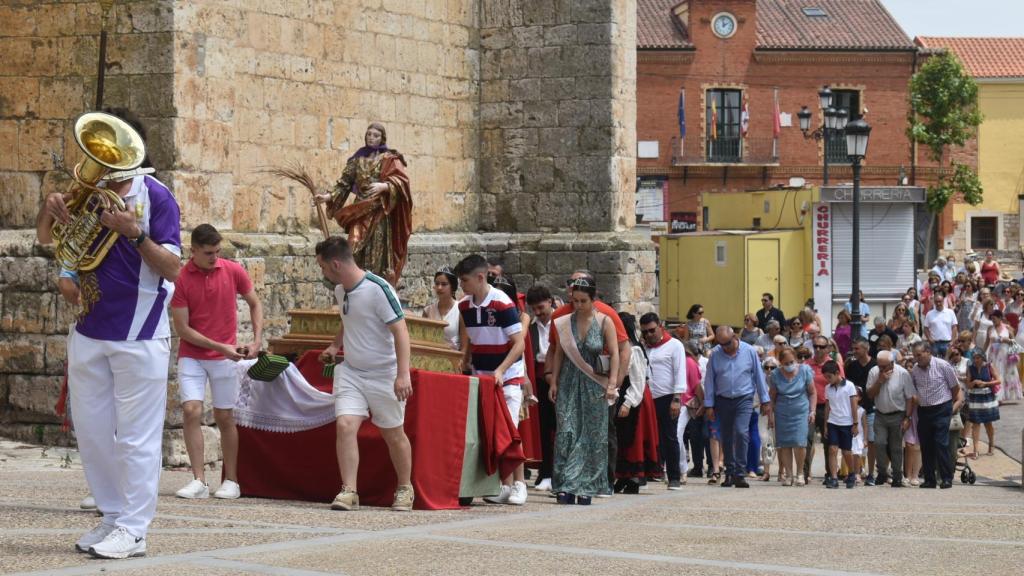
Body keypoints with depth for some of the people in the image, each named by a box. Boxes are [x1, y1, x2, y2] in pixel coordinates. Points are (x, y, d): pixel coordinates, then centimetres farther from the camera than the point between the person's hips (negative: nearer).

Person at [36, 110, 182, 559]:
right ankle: (113, 516, 23)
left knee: (135, 436, -2)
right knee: (91, 431, 12)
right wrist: (50, 208, -8)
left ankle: (133, 530, 2)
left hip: (139, 336, -6)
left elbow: (173, 269, -13)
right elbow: (46, 238, 13)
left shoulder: (156, 196, -9)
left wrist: (134, 232, -27)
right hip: (90, 332, 6)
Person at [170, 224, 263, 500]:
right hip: (191, 356, -1)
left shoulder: (233, 271, -3)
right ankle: (199, 481, -13)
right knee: (191, 410, -15)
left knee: (225, 417, 5)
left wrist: (257, 340, -1)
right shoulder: (181, 279, -9)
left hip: (225, 357, 1)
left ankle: (231, 481, 13)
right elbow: (182, 328, -9)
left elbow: (254, 304, 12)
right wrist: (220, 347, -14)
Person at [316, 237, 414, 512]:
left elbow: (400, 330, -21)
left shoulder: (378, 289, -20)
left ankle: (405, 489, 27)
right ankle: (349, 491, -13)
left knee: (393, 435, 8)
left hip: (384, 374, -6)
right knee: (345, 425, -13)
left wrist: (403, 374, -26)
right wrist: (335, 346, 12)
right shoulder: (339, 290, 5)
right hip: (350, 371, 6)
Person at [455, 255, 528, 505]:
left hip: (507, 378, -6)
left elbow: (519, 343, -17)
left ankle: (519, 485, 1)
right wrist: (465, 364, 4)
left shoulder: (502, 304, -16)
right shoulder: (465, 306, 4)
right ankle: (504, 485, 9)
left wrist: (500, 371, -26)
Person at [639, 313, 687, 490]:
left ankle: (674, 478, 1)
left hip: (667, 398, -4)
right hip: (647, 399, 4)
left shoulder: (674, 345, 2)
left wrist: (677, 399, -12)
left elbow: (680, 373, -4)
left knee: (669, 438, -2)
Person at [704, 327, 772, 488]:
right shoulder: (715, 354, -1)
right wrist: (709, 405, 2)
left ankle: (739, 474, -15)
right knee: (726, 438, 7)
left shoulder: (749, 351, -3)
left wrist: (765, 401, 5)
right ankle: (729, 473, 19)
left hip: (744, 399, -2)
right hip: (723, 400, 2)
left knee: (741, 433, -18)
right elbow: (709, 380, 3)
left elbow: (759, 376, 4)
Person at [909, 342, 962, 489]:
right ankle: (929, 479, 13)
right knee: (926, 446, 6)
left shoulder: (943, 366, -8)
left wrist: (954, 404, 9)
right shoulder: (915, 370, 4)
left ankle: (946, 478, -7)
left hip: (941, 410, -5)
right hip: (923, 410, 5)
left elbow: (955, 387, 2)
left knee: (941, 444, -11)